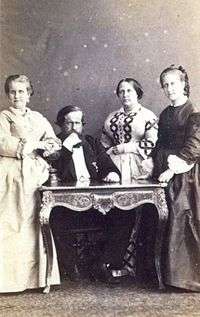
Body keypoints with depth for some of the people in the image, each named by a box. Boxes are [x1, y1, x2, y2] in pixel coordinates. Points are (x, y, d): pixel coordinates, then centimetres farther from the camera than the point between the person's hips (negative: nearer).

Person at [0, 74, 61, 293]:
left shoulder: (38, 118, 21)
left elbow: (55, 143, 12)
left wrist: (33, 145, -6)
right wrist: (36, 145, -6)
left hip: (35, 175, 4)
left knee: (34, 224, 1)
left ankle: (35, 276, 5)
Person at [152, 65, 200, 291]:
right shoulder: (165, 115, 15)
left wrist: (172, 169, -15)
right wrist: (160, 166, 2)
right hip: (167, 175, 5)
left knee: (181, 223, -6)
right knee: (173, 223, 5)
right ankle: (174, 273, 13)